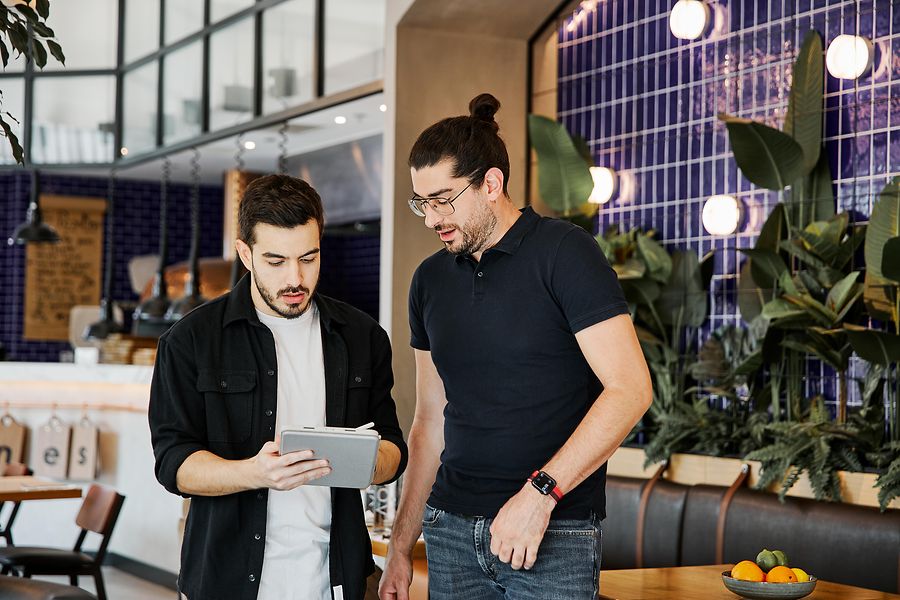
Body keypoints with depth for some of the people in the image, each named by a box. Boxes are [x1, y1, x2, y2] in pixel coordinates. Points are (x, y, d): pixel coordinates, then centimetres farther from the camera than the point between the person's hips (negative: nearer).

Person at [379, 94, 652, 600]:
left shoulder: (564, 251, -7)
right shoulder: (431, 280, 11)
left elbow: (631, 388, -15)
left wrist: (540, 492, -21)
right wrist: (401, 546, 12)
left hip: (556, 536, -5)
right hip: (451, 529, 5)